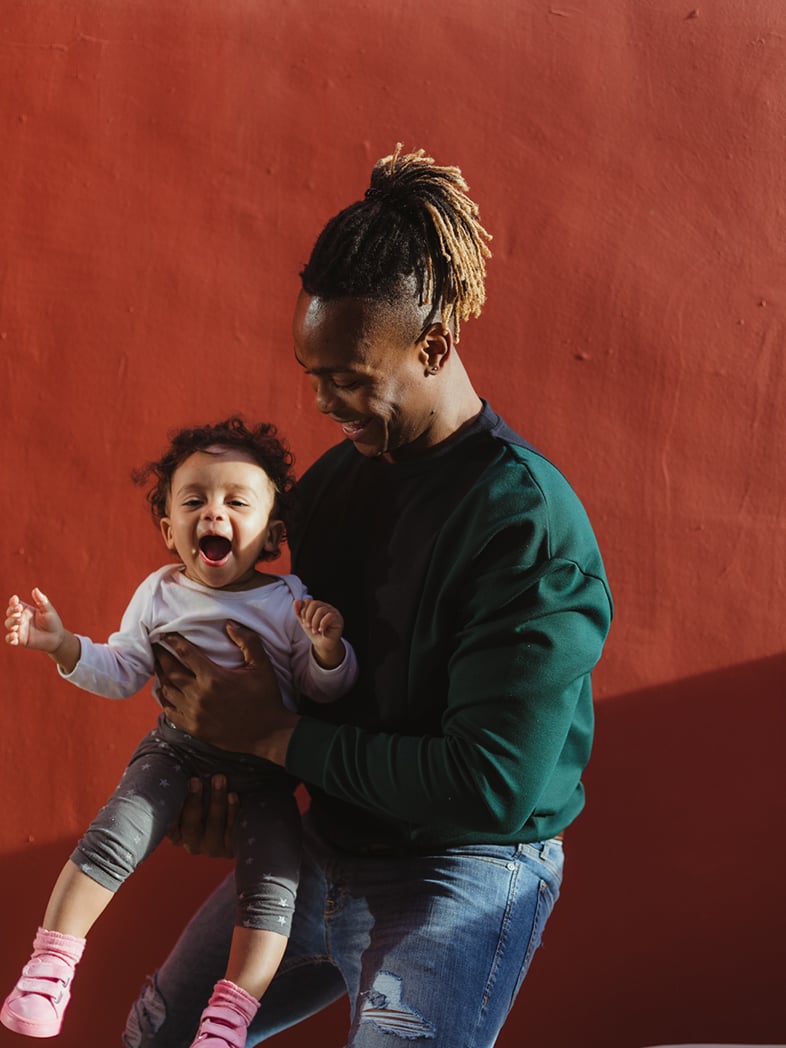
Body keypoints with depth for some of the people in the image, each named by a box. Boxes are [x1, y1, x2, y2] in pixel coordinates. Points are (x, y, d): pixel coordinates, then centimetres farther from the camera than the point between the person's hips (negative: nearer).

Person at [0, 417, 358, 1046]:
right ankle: (51, 962, -6)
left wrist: (328, 647, -24)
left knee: (272, 883, -14)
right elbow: (120, 674, 8)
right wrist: (63, 646, -8)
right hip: (177, 748, 1)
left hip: (263, 764, -1)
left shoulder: (291, 603, -5)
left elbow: (325, 690, -2)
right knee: (111, 839, -19)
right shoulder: (160, 594, 1)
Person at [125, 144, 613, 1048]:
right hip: (324, 844, 8)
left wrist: (273, 733, -21)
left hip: (463, 877, -8)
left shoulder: (530, 521, -23)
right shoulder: (334, 477, 2)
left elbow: (492, 787, -27)